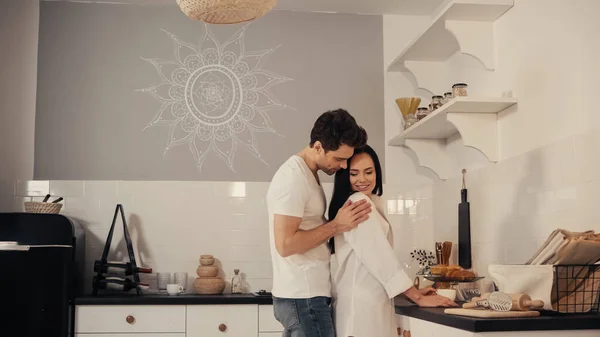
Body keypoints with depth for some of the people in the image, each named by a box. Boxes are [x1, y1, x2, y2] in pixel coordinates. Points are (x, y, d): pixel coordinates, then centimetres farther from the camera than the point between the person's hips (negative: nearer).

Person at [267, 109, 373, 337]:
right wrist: (336, 226, -18)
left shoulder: (306, 173, 13)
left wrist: (337, 224, 5)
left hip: (303, 294, 10)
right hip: (304, 297, -10)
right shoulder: (294, 178, -18)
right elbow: (285, 244, -22)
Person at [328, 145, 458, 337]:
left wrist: (414, 291, 10)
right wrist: (418, 297, -11)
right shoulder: (358, 202, -9)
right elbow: (379, 258, -15)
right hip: (362, 303, -9)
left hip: (368, 301, 9)